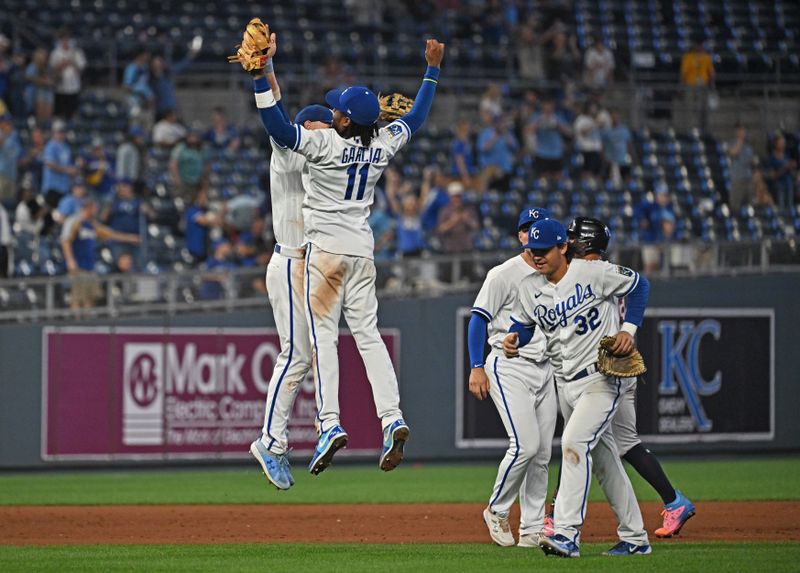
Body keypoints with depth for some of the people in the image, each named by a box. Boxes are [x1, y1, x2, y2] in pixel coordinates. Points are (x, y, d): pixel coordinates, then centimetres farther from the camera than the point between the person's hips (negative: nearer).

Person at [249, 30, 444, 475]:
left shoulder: (325, 143, -16)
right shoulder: (383, 145, 2)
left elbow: (279, 128, -26)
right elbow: (416, 118, 19)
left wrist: (261, 79, -28)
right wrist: (433, 70, 28)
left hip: (326, 247, -6)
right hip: (362, 249, 6)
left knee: (324, 334, -7)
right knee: (368, 334, 7)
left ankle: (330, 423, -18)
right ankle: (392, 418, -6)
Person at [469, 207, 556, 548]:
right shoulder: (505, 275, -7)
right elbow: (479, 318, -8)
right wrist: (477, 368, -15)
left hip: (544, 370, 7)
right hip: (509, 367, -7)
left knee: (542, 453, 5)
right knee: (525, 444, -17)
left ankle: (532, 529, 10)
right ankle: (497, 511, 2)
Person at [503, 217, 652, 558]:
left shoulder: (594, 273, -13)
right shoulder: (530, 288, 2)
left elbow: (639, 285, -1)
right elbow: (523, 324, 13)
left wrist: (629, 328, -12)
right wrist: (512, 340, -11)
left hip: (603, 377, -7)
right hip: (565, 384, 7)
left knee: (574, 443, -23)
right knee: (602, 456, 13)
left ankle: (567, 534, -29)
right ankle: (634, 538, 23)